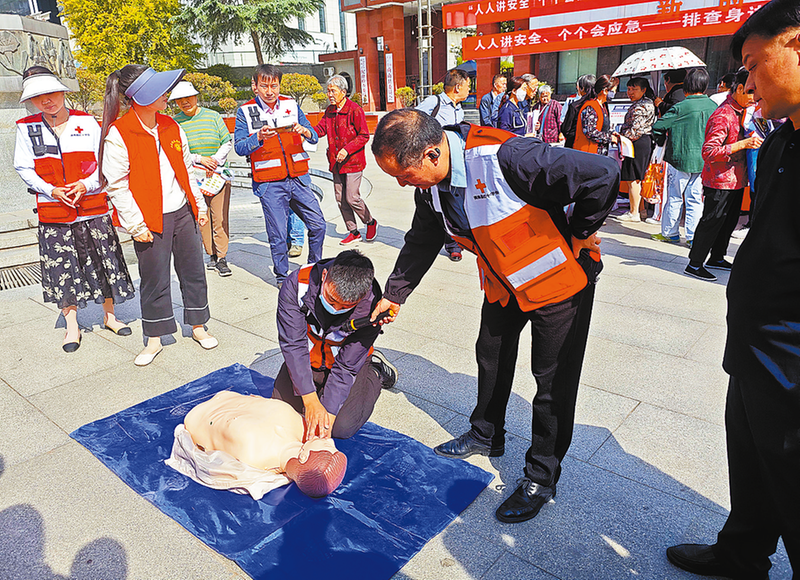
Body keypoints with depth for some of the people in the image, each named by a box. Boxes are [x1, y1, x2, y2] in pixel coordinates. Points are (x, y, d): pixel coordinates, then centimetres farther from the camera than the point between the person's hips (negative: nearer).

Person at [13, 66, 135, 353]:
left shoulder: (86, 122, 3)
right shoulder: (26, 128, 3)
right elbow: (24, 168, 3)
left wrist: (86, 184, -13)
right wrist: (51, 190, -12)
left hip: (93, 207, 0)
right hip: (53, 212, 0)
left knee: (104, 261, 5)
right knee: (62, 267, 5)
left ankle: (109, 315, 23)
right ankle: (72, 326, 19)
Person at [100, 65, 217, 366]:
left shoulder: (171, 126, 6)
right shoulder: (118, 134, -12)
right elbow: (117, 185, -11)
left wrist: (200, 204, 13)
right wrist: (136, 226, -13)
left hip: (182, 212, 5)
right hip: (151, 220, -5)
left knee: (193, 271, 11)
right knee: (154, 280, 4)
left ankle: (198, 326, 28)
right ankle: (154, 340, 21)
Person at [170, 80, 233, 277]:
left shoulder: (213, 116, 4)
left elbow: (227, 143, 4)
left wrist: (215, 161, -10)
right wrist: (199, 159, -13)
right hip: (193, 178, 1)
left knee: (220, 217, -5)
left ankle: (221, 258, 1)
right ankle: (211, 255, 18)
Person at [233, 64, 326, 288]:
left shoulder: (291, 105, 8)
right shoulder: (246, 112, -1)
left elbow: (314, 137, 6)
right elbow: (240, 147, -8)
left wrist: (304, 131, -17)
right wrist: (259, 137, -26)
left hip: (298, 179, 3)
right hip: (269, 185, -3)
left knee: (318, 225, 3)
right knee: (278, 235, 1)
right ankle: (282, 278, 20)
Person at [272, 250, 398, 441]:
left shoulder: (370, 307, -34)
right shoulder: (297, 284, -32)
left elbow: (346, 366, -25)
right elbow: (293, 344, -29)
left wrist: (329, 412, -29)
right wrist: (311, 402, -33)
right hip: (307, 358, 2)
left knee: (341, 428, -10)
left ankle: (375, 372, 14)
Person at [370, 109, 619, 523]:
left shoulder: (504, 158, -36)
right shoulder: (430, 186, -10)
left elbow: (603, 173, -33)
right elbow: (421, 244, 8)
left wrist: (577, 236, -20)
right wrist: (393, 296, 13)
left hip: (559, 279, -7)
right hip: (503, 283, 7)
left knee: (554, 381, 3)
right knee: (491, 358, 19)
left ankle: (541, 477, 21)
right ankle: (486, 435, 43)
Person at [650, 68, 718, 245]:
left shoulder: (681, 107, -13)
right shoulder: (714, 107, 2)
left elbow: (657, 127, -12)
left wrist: (662, 143, 6)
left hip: (680, 159, -4)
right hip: (703, 161, 4)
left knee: (675, 198, 6)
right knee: (695, 199, 9)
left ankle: (670, 233, 15)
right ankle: (692, 236, 11)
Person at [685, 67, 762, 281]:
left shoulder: (740, 111, 12)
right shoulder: (723, 116, -20)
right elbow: (709, 151, -27)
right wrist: (743, 144, -27)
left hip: (736, 180, 10)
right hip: (720, 181, -10)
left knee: (729, 222, 17)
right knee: (712, 222, -4)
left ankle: (717, 258, 31)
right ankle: (695, 264, 6)